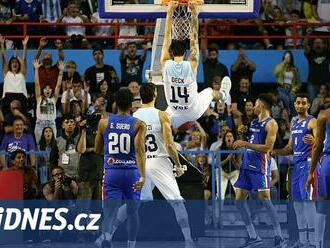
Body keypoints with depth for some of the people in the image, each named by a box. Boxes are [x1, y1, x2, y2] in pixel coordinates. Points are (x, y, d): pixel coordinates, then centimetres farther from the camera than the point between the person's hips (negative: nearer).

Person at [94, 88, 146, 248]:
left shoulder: (104, 123, 4)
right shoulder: (139, 125, -3)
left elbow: (97, 150, 14)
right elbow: (140, 148, -16)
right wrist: (142, 175, -23)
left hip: (111, 171, 0)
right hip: (132, 172, 0)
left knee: (110, 210, -4)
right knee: (132, 211, 17)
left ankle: (106, 234, -35)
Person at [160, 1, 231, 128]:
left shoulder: (165, 64, -18)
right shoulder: (191, 65, -21)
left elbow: (167, 36, -11)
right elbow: (194, 38, -17)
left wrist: (170, 13, -9)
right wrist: (194, 14, -14)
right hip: (193, 111, 2)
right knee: (210, 91, 32)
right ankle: (223, 94, 62)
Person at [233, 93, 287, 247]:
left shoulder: (271, 124, -9)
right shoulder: (254, 122, 17)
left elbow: (267, 148, -18)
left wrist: (245, 144, -18)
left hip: (260, 165, -9)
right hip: (247, 163, 9)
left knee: (265, 199, -14)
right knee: (239, 199, 6)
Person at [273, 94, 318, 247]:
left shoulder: (312, 122, -7)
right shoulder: (294, 122, 17)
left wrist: (312, 141, -38)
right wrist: (276, 152, 10)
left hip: (308, 163, -9)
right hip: (296, 164, 9)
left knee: (308, 200, -13)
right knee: (297, 201, 9)